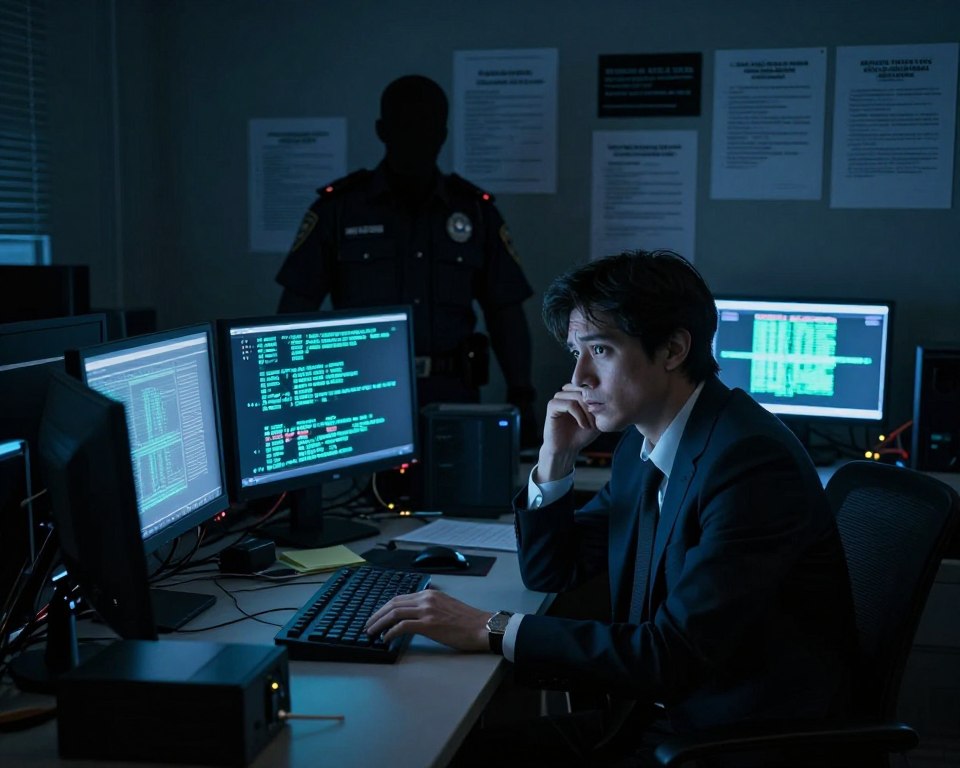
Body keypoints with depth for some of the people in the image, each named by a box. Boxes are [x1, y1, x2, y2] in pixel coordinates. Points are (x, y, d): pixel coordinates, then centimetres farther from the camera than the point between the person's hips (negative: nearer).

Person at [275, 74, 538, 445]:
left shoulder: (475, 209, 4)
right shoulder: (338, 205, -1)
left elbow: (505, 312, 5)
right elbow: (296, 306, -1)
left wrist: (521, 396, -3)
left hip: (450, 395, 2)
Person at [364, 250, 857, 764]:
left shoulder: (750, 461, -24)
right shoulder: (641, 442, 3)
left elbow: (674, 655, -29)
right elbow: (550, 573, 11)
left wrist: (491, 630, -26)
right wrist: (556, 456, -5)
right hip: (660, 706, 7)